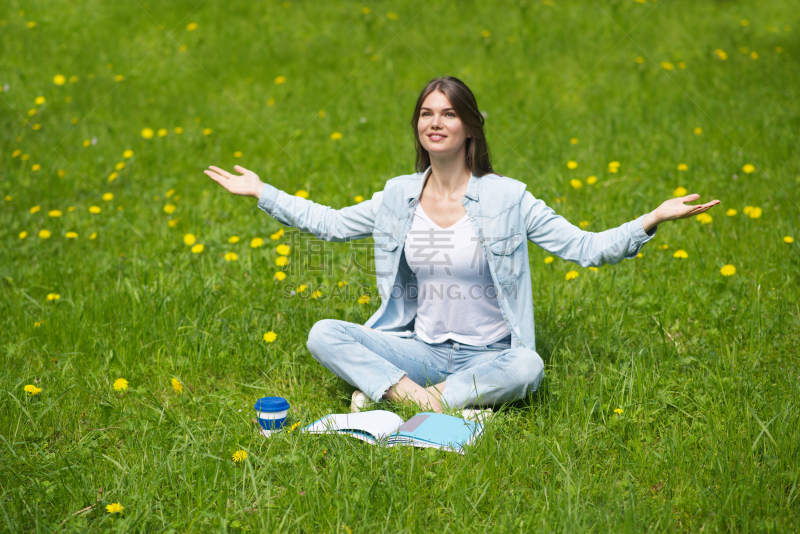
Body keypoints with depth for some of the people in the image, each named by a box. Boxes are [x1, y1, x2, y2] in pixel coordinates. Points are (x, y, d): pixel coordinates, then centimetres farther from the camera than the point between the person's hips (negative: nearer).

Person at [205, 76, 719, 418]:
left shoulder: (506, 197, -8)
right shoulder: (399, 196, 3)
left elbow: (584, 247, -9)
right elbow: (330, 223, 16)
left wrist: (653, 220, -21)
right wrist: (261, 192, 13)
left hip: (488, 356, -2)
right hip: (422, 350, 3)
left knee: (528, 367, -38)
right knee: (324, 334, -18)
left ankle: (387, 391, -26)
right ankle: (433, 404, -29)